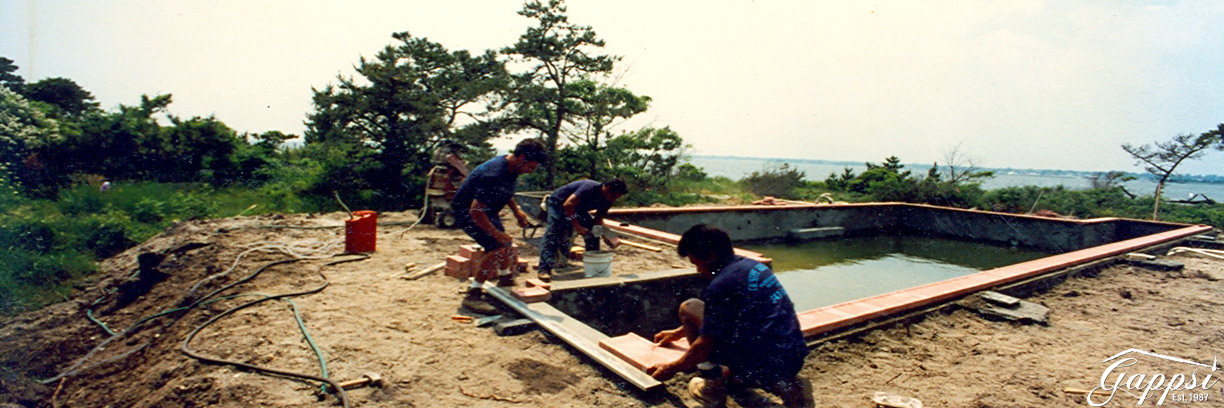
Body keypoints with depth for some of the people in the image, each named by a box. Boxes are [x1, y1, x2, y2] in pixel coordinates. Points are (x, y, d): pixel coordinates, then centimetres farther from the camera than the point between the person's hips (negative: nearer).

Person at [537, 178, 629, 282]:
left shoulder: (607, 201, -11)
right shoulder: (590, 188, -36)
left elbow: (598, 219, -1)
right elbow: (568, 205, -40)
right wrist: (577, 226, -40)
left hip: (578, 207, 8)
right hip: (558, 203, -8)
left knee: (592, 232, 0)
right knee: (554, 232, -23)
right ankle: (545, 269, -26)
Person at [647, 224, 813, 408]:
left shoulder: (720, 285, -15)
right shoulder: (755, 266, 13)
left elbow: (705, 346, -9)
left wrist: (672, 369, 9)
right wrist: (679, 332, 37)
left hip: (763, 363, -8)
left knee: (688, 308, 0)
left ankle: (713, 385, 7)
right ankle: (780, 384, 12)